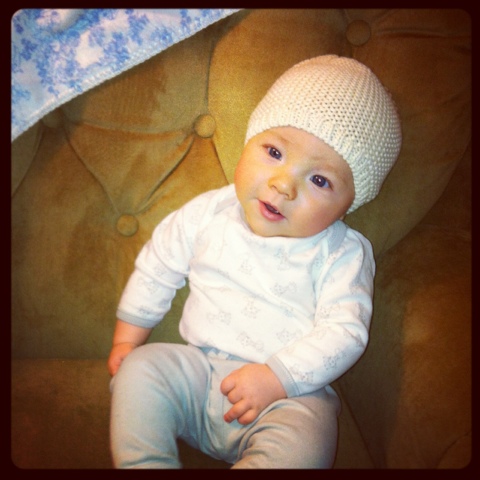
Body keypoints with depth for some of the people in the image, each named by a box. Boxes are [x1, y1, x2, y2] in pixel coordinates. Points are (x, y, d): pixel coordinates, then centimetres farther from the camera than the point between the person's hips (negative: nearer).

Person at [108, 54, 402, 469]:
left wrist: (276, 378, -23)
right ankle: (145, 462, -8)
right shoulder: (209, 213, 2)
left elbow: (345, 333, -13)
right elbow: (156, 269, 13)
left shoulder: (343, 253, -7)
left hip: (290, 392, -2)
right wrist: (128, 339, 11)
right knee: (139, 370, -22)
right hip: (197, 369, 3)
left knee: (304, 444, -31)